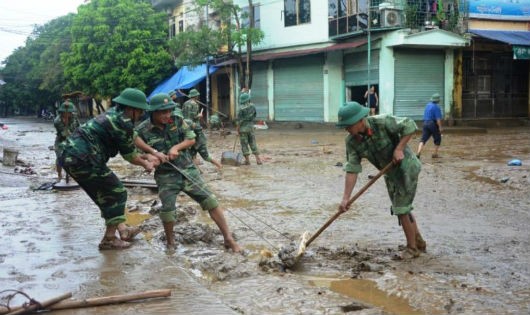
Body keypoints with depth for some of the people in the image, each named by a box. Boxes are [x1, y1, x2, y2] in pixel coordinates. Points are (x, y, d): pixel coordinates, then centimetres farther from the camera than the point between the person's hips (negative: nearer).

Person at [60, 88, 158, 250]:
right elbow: (129, 155, -1)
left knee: (106, 194, 21)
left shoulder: (112, 116, 17)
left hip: (70, 157, 10)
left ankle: (122, 229, 27)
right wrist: (145, 164, 15)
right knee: (117, 193, 4)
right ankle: (109, 239, 10)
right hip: (84, 160, -10)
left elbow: (126, 149, 24)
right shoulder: (123, 122, -11)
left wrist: (145, 157, 24)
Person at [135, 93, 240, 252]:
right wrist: (153, 152, -23)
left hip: (187, 169, 2)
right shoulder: (143, 130, -12)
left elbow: (191, 139, 1)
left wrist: (176, 147, -15)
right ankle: (170, 242, 16)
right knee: (167, 210, -13)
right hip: (166, 175, -2)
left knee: (211, 201, -3)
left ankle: (228, 239, 6)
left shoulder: (177, 119, -5)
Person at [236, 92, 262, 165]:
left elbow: (239, 120, -14)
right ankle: (258, 159, 4)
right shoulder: (252, 106, 1)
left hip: (243, 128, -5)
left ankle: (247, 160, 4)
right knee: (253, 143, 9)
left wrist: (238, 129, -6)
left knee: (244, 144, 3)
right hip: (251, 127, 5)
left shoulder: (241, 109, -15)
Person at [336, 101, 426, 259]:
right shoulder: (351, 141, -14)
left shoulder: (382, 122, -29)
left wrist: (399, 148, -27)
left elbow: (410, 125, -21)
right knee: (402, 209, 17)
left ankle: (412, 247, 13)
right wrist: (345, 198, -22)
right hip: (390, 173, 7)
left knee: (401, 209, -6)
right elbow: (352, 169, -16)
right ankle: (419, 242, 36)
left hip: (406, 167, -6)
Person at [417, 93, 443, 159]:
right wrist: (440, 127, -16)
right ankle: (435, 154, 14)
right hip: (433, 124, -6)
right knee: (437, 139, 12)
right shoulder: (436, 107, -12)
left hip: (425, 123, 6)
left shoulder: (428, 105, 13)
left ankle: (418, 152, -21)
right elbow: (438, 118, -17)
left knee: (423, 139, -2)